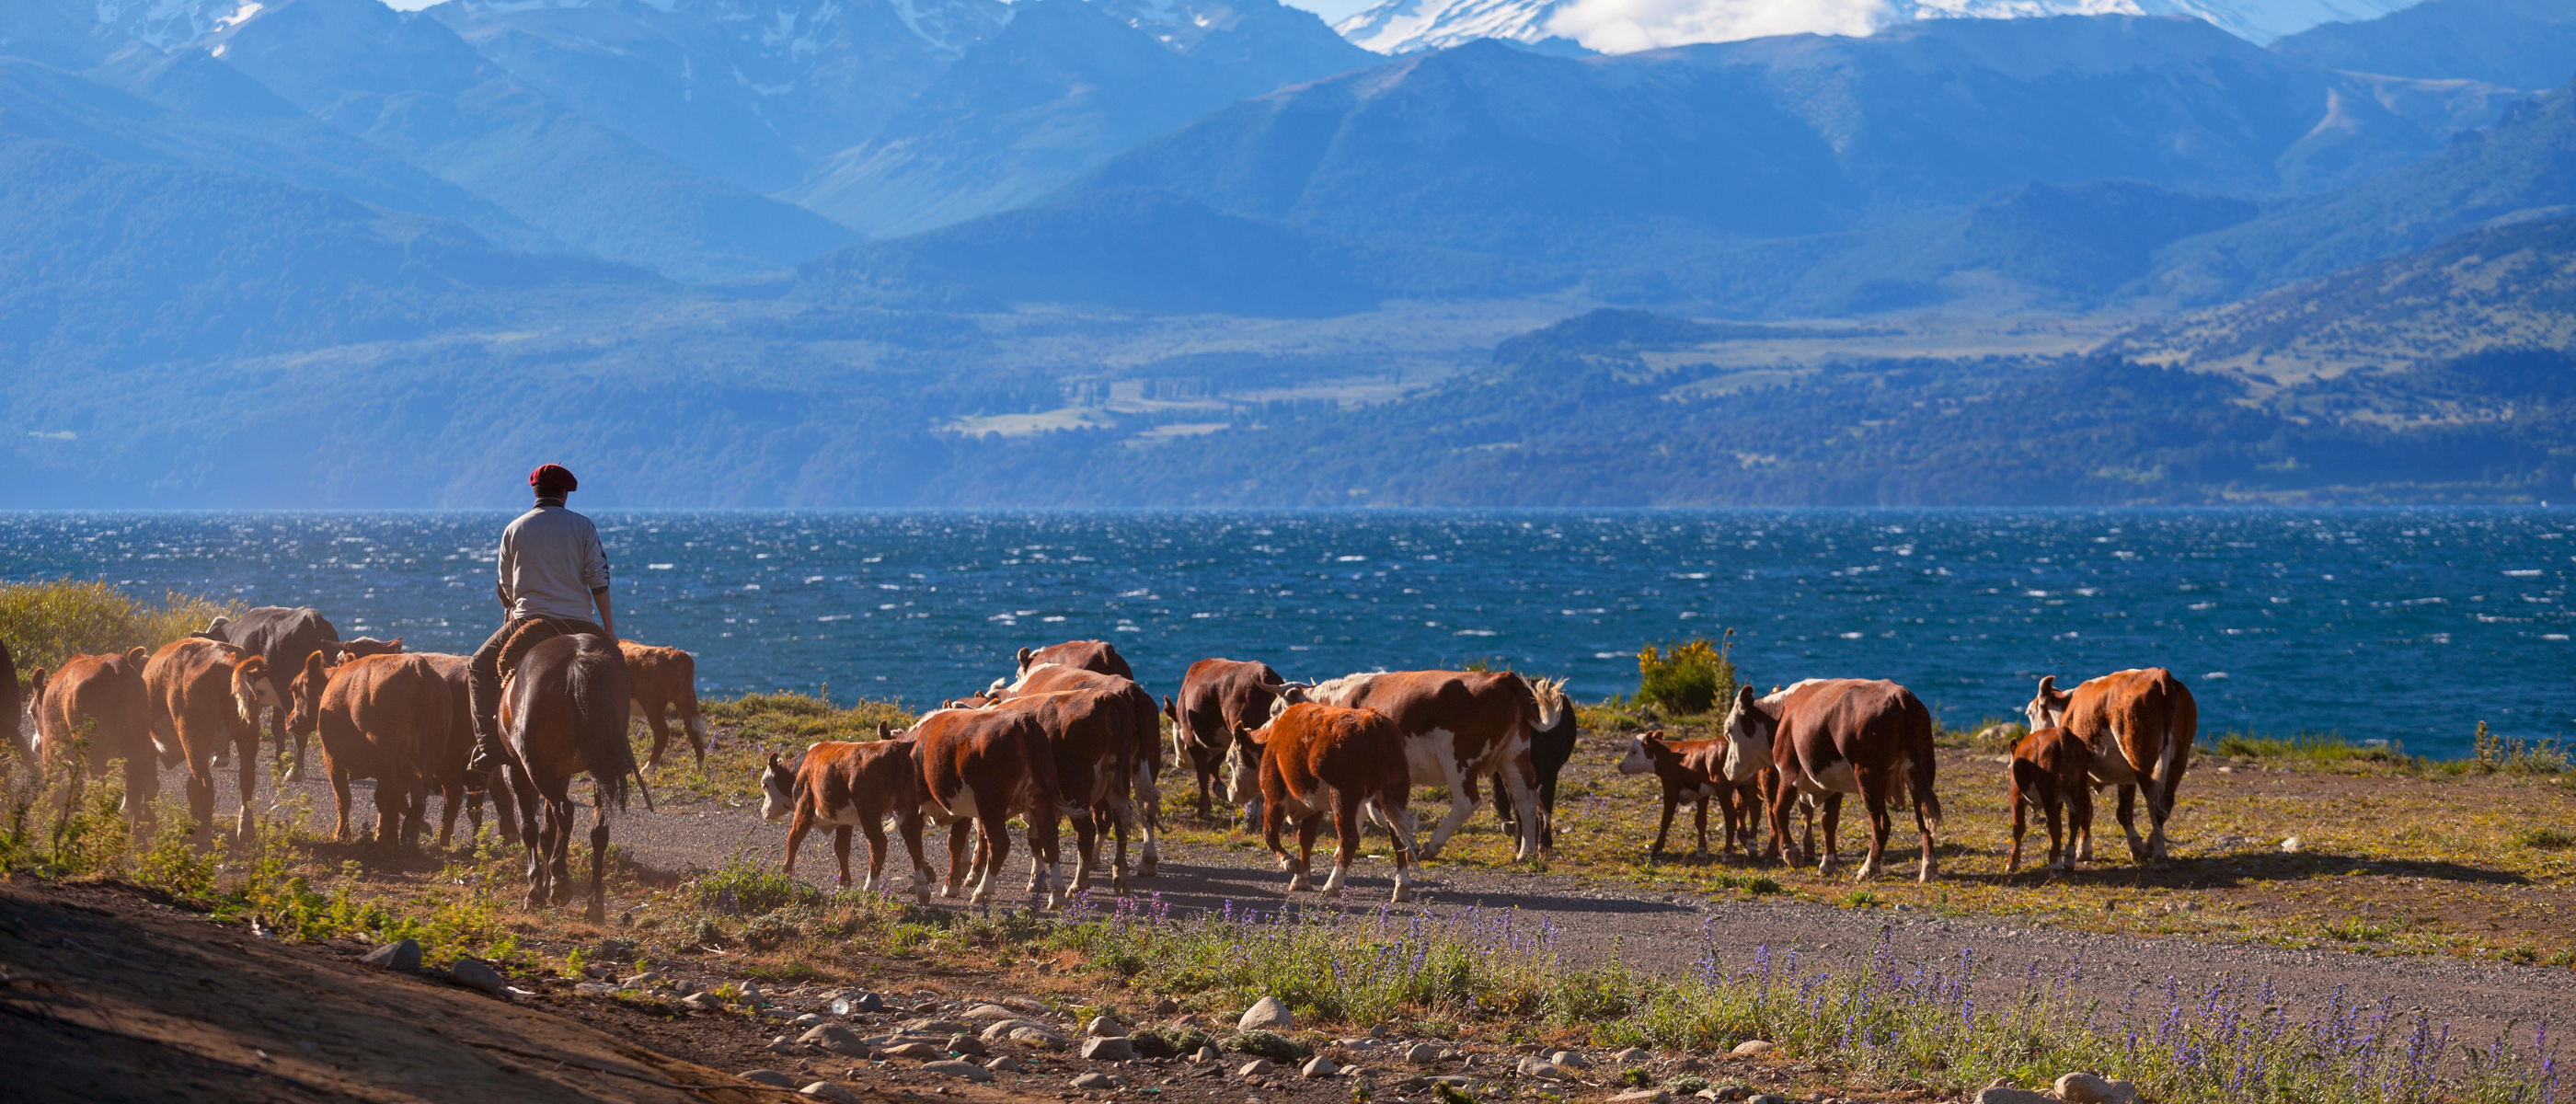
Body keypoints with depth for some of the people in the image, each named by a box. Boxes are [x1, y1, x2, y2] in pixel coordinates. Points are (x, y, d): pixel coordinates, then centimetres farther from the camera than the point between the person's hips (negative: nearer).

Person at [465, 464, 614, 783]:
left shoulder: (514, 530, 10)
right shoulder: (583, 526, 5)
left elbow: (505, 588, 18)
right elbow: (598, 580, -1)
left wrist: (511, 618, 35)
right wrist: (609, 628, 2)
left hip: (528, 621, 0)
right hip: (580, 623, 0)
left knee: (480, 668, 15)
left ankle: (489, 747, -4)